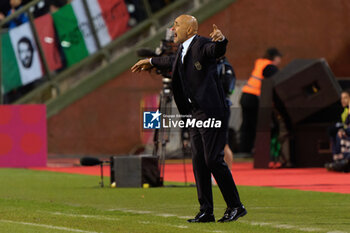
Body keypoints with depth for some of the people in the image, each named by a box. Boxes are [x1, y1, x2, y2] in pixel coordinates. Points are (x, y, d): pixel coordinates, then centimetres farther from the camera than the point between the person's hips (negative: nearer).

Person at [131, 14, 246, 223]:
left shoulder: (202, 45, -9)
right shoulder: (183, 51, 18)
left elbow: (217, 50, -32)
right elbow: (174, 61, 42)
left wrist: (221, 40, -55)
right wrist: (151, 62, 58)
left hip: (211, 112, -9)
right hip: (196, 114, 9)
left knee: (214, 159, -11)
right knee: (199, 162, 6)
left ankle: (235, 206, -2)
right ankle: (206, 211, 10)